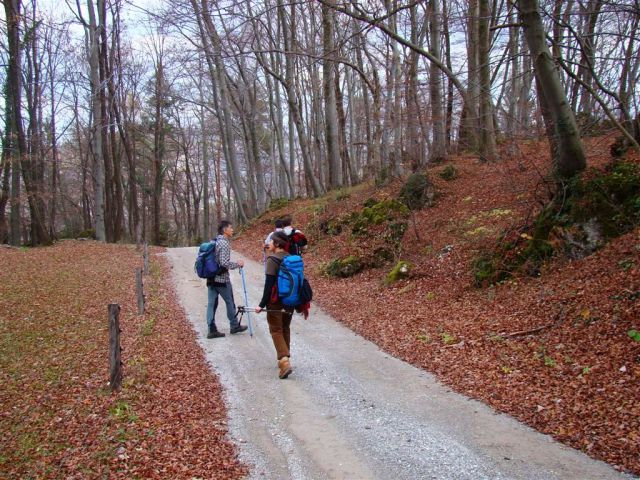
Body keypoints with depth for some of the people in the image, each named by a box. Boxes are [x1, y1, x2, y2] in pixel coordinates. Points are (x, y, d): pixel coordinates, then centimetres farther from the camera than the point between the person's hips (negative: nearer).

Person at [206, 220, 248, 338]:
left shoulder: (214, 241, 11)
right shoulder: (224, 243, -16)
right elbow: (224, 263, -23)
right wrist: (237, 264, -9)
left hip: (211, 278, 8)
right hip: (222, 279, -8)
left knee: (212, 303, 6)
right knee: (230, 302, 9)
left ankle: (212, 330, 7)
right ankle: (234, 326, 22)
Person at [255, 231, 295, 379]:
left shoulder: (272, 260, -15)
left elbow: (269, 285, -19)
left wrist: (262, 304, -14)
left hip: (275, 302, -6)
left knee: (276, 331, 0)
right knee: (285, 329, 19)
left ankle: (284, 361, -13)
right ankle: (284, 358, 28)